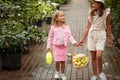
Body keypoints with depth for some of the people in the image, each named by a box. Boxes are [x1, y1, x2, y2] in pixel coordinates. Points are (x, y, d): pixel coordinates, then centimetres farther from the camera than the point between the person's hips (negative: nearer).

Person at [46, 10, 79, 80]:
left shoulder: (66, 27, -1)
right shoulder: (53, 27, -4)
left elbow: (70, 36, -2)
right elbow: (50, 37, 3)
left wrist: (74, 42, -16)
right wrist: (48, 46, 3)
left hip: (64, 47, 2)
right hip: (56, 46, -2)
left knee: (63, 61, 5)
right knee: (57, 61, -3)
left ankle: (62, 74, 22)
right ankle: (57, 72, 24)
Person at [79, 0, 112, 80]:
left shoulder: (106, 12, -6)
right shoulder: (91, 13, 2)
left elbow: (108, 26, 3)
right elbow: (88, 27, 6)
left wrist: (109, 38, 7)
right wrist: (83, 39, 6)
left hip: (101, 35, -3)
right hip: (91, 35, 3)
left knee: (98, 55, -17)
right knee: (93, 57, 5)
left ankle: (100, 72, 9)